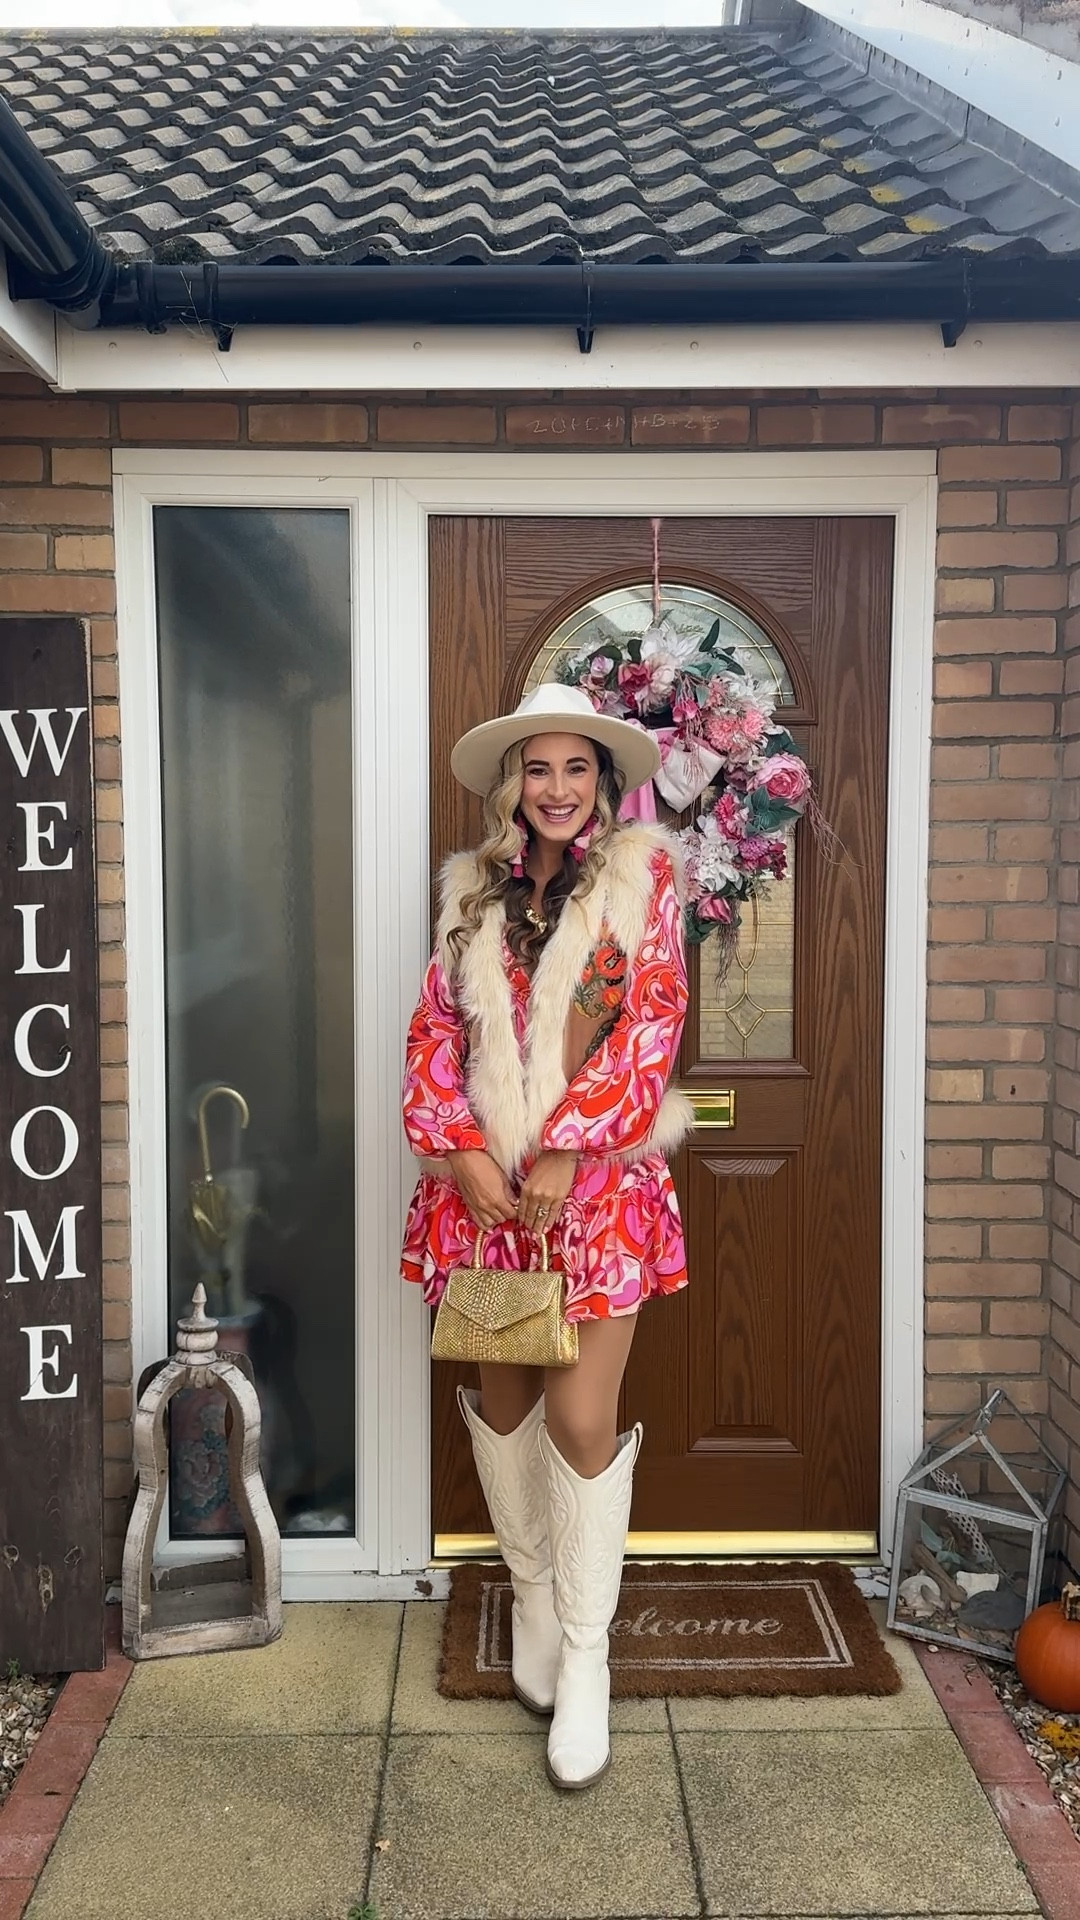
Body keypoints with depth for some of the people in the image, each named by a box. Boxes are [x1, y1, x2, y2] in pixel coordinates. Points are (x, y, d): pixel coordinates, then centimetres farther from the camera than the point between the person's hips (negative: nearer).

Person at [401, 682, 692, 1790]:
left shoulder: (642, 876, 1)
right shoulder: (472, 890, 9)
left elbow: (651, 1025, -6)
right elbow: (435, 1032, 5)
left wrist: (565, 1154, -13)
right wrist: (465, 1152, -9)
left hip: (597, 1179, -3)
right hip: (485, 1181, 3)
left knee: (582, 1417, -3)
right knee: (503, 1399, 13)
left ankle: (585, 1655, 15)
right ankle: (531, 1594, 36)